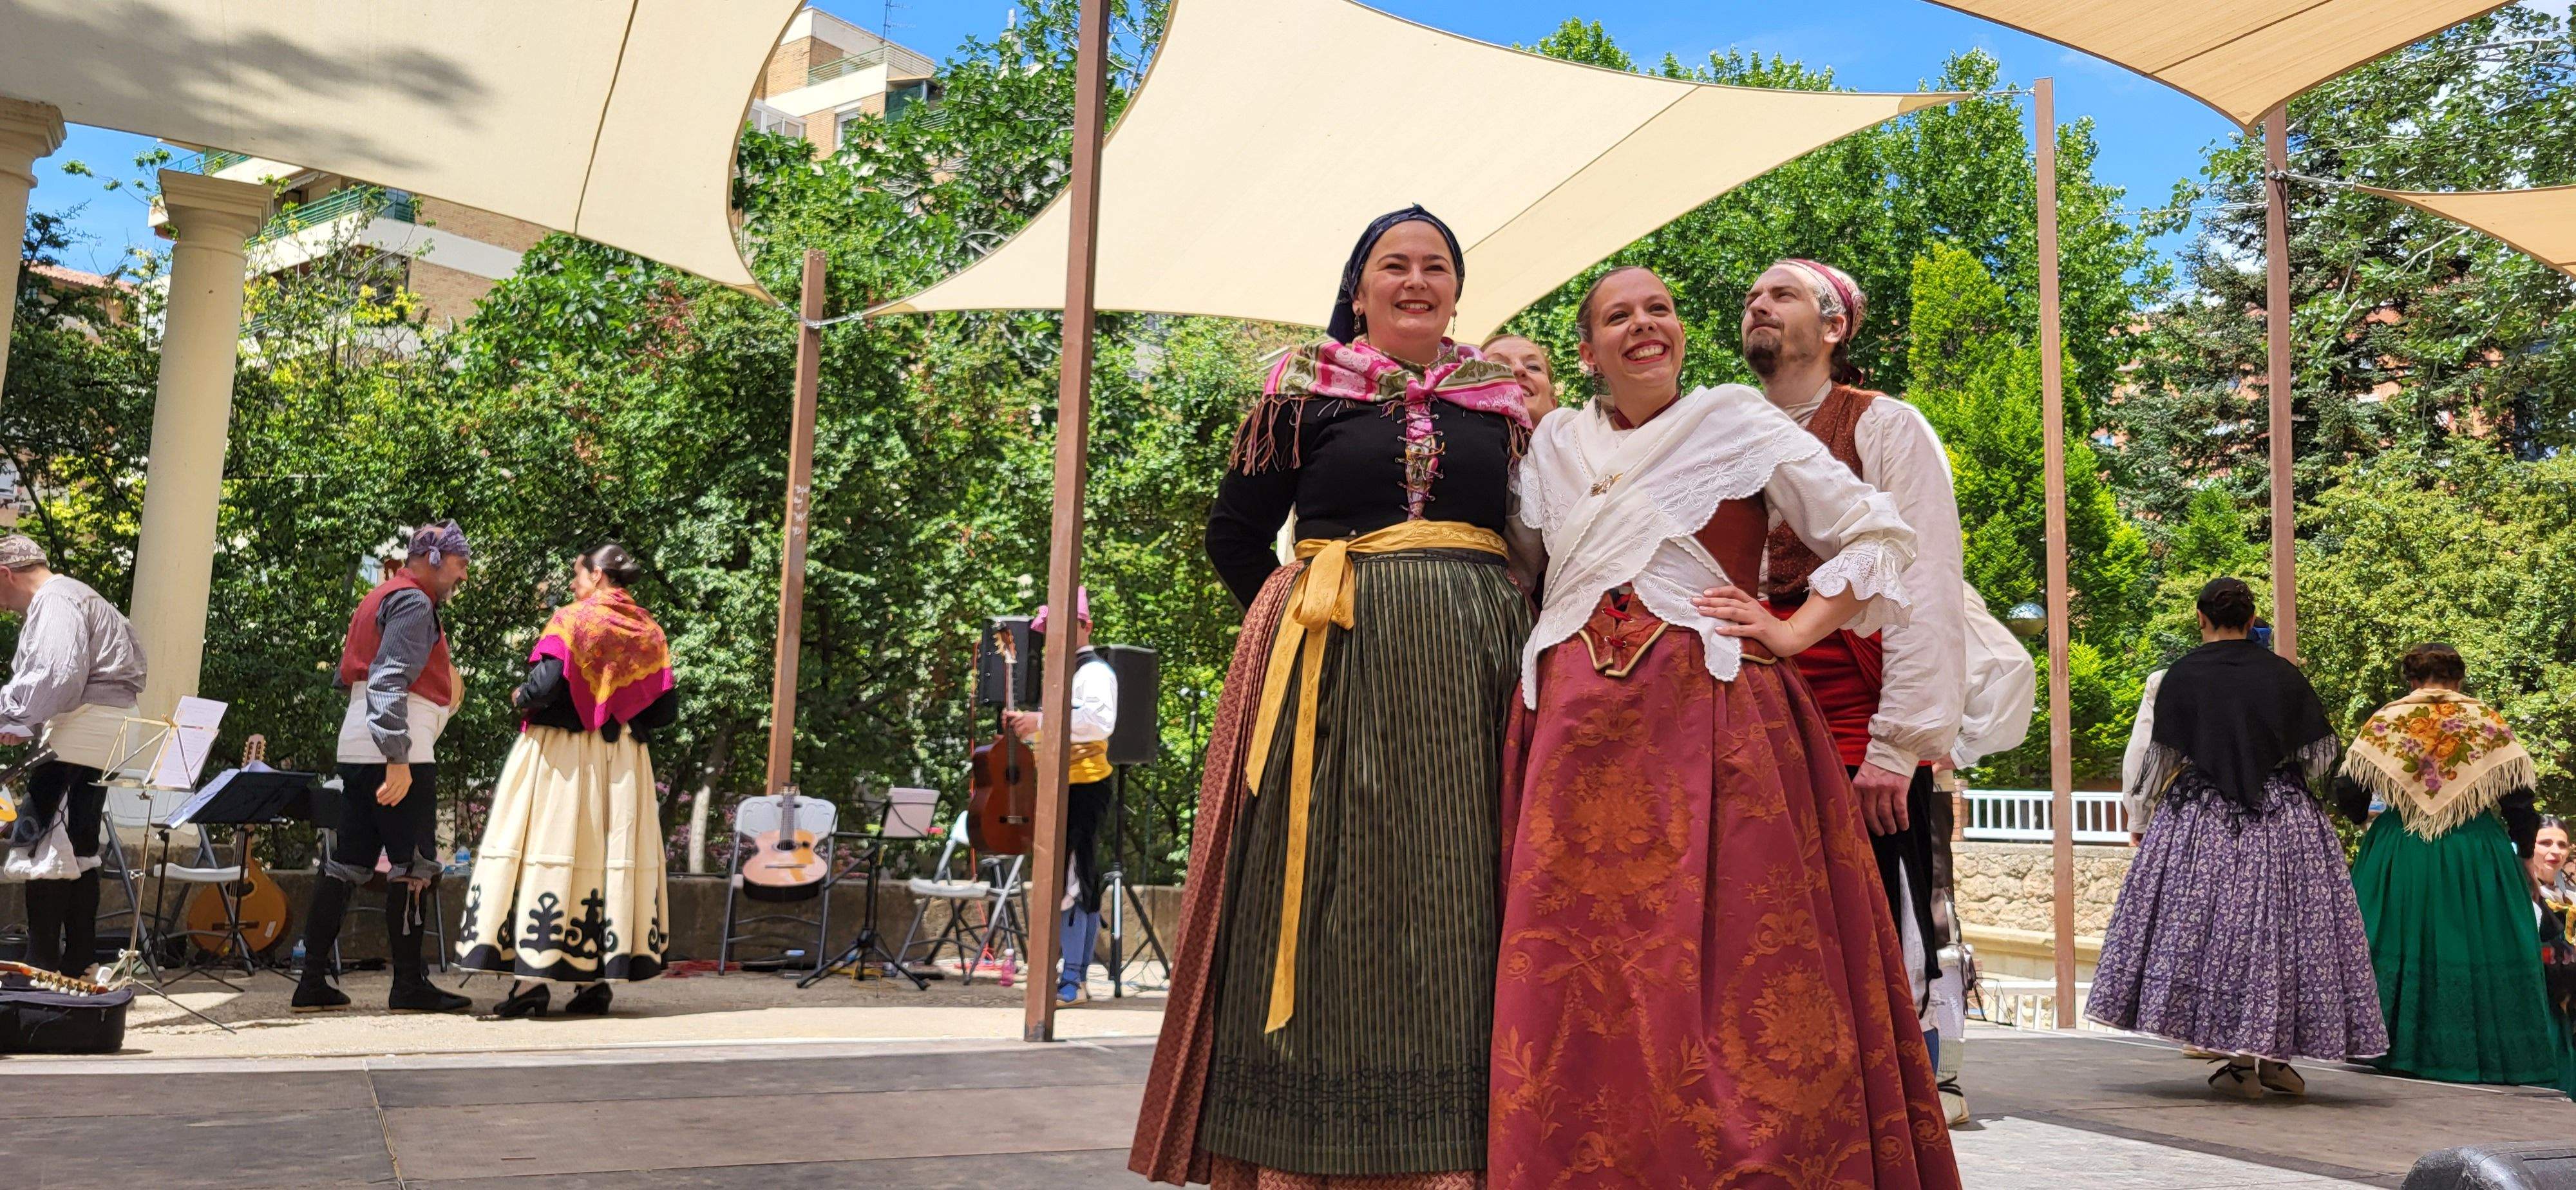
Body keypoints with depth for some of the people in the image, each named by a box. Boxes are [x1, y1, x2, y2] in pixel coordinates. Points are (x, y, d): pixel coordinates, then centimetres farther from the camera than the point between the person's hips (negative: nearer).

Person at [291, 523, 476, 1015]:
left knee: (347, 864, 10)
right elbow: (389, 681, -19)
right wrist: (399, 759, -25)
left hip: (357, 752, 10)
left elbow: (342, 677, 26)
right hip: (392, 753, -10)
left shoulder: (381, 598, 22)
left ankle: (313, 982, 12)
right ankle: (409, 984, -2)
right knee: (411, 864, -5)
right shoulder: (414, 602, -8)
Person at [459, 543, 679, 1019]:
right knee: (613, 853, 6)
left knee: (550, 847, -3)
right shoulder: (650, 632, 8)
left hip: (561, 756, -5)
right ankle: (597, 977, 8)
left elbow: (548, 683, -20)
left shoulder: (575, 619, -7)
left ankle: (534, 976, -5)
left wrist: (520, 698, 0)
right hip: (623, 763, 5)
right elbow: (665, 709, 4)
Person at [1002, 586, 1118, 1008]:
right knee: (1081, 881, 12)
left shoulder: (1094, 671, -9)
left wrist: (1042, 721, -29)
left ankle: (1074, 980, -13)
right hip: (1066, 787, 10)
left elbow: (1100, 720, -27)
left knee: (1072, 881, -13)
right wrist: (1027, 725, 11)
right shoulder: (1065, 672, 21)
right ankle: (1077, 978, 17)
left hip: (1085, 787, -10)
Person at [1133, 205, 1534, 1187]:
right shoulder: (1305, 389, 5)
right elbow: (1234, 536, 7)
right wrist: (1300, 620, 5)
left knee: (1457, 905, 2)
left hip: (1469, 670, 3)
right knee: (1325, 897, 0)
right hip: (1332, 670, -2)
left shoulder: (1502, 398, 12)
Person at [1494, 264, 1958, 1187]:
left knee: (1720, 953, -7)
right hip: (1578, 724, 3)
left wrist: (1793, 632, -3)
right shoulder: (1556, 443, 18)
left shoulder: (1739, 422, 8)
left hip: (1706, 721, -3)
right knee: (1576, 964, -1)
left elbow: (1881, 535, 6)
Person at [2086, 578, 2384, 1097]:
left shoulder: (2183, 675, -1)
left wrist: (2143, 816, 14)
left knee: (2210, 922, 3)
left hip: (2201, 819, -2)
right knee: (2279, 922, 7)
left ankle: (2240, 1063, 1)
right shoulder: (2284, 675, 5)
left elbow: (2161, 759, 0)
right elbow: (2321, 753, 10)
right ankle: (2274, 1056, 8)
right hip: (2285, 819, 2)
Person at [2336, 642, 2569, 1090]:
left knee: (2402, 947, 8)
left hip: (2398, 856, 1)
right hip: (2476, 859, -1)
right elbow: (2518, 801, -2)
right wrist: (2524, 855, 12)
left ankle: (2392, 1046, 11)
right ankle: (2480, 1049, 8)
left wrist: (2367, 818, 19)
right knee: (2474, 950, 5)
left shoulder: (2383, 721, 0)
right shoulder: (2488, 722, 0)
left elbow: (2347, 797, -3)